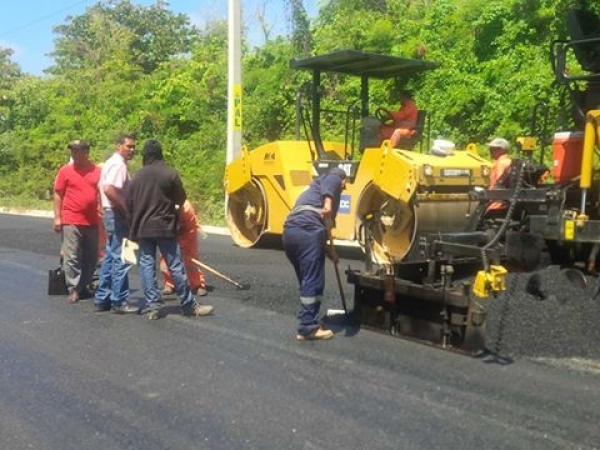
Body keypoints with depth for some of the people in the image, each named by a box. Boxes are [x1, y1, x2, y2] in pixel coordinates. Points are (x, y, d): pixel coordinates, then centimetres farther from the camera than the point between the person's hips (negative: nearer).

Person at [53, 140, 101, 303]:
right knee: (71, 256, -2)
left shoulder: (97, 171, 5)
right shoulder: (65, 170, 0)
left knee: (91, 257, 9)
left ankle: (83, 286, 23)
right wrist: (57, 217, -5)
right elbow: (57, 194, 1)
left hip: (92, 221, 3)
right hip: (71, 221, -3)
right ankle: (73, 289, 5)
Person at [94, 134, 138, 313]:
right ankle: (119, 301, 0)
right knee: (120, 259, -6)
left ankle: (102, 299, 18)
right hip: (117, 215, -10)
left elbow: (105, 188, 20)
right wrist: (126, 208, -20)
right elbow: (109, 189, -28)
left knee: (110, 258, 13)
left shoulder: (112, 163, 16)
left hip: (112, 213, 10)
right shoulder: (118, 164, -15)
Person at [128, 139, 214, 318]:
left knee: (147, 265, 8)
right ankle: (189, 305, 6)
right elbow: (181, 199, -1)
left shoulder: (137, 176, 5)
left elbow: (130, 204, 7)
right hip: (164, 226, -3)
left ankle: (151, 304, 4)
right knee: (175, 266, 1)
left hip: (142, 228, 3)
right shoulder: (170, 173, -7)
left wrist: (134, 227, 15)